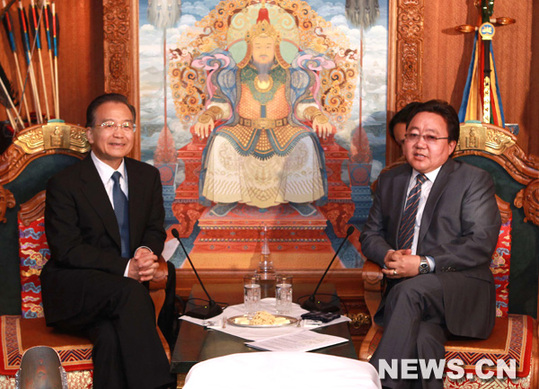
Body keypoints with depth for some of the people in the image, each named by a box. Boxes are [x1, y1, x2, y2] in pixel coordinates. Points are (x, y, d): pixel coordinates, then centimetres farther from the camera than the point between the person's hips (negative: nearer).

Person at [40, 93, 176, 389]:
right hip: (71, 293, -3)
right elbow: (66, 249, -12)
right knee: (128, 291, -34)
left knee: (112, 335, -31)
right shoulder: (64, 184, -6)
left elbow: (155, 229, 15)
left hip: (125, 288, 4)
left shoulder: (148, 176, 10)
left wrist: (145, 252, -12)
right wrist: (126, 267, -22)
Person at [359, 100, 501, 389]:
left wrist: (425, 264, -19)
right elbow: (370, 235, 20)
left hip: (462, 290, -3)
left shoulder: (474, 180, 2)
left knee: (412, 290, -36)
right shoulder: (390, 180, 18)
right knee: (423, 336, -33)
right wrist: (388, 255, -6)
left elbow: (482, 243, -9)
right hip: (405, 292, 3)